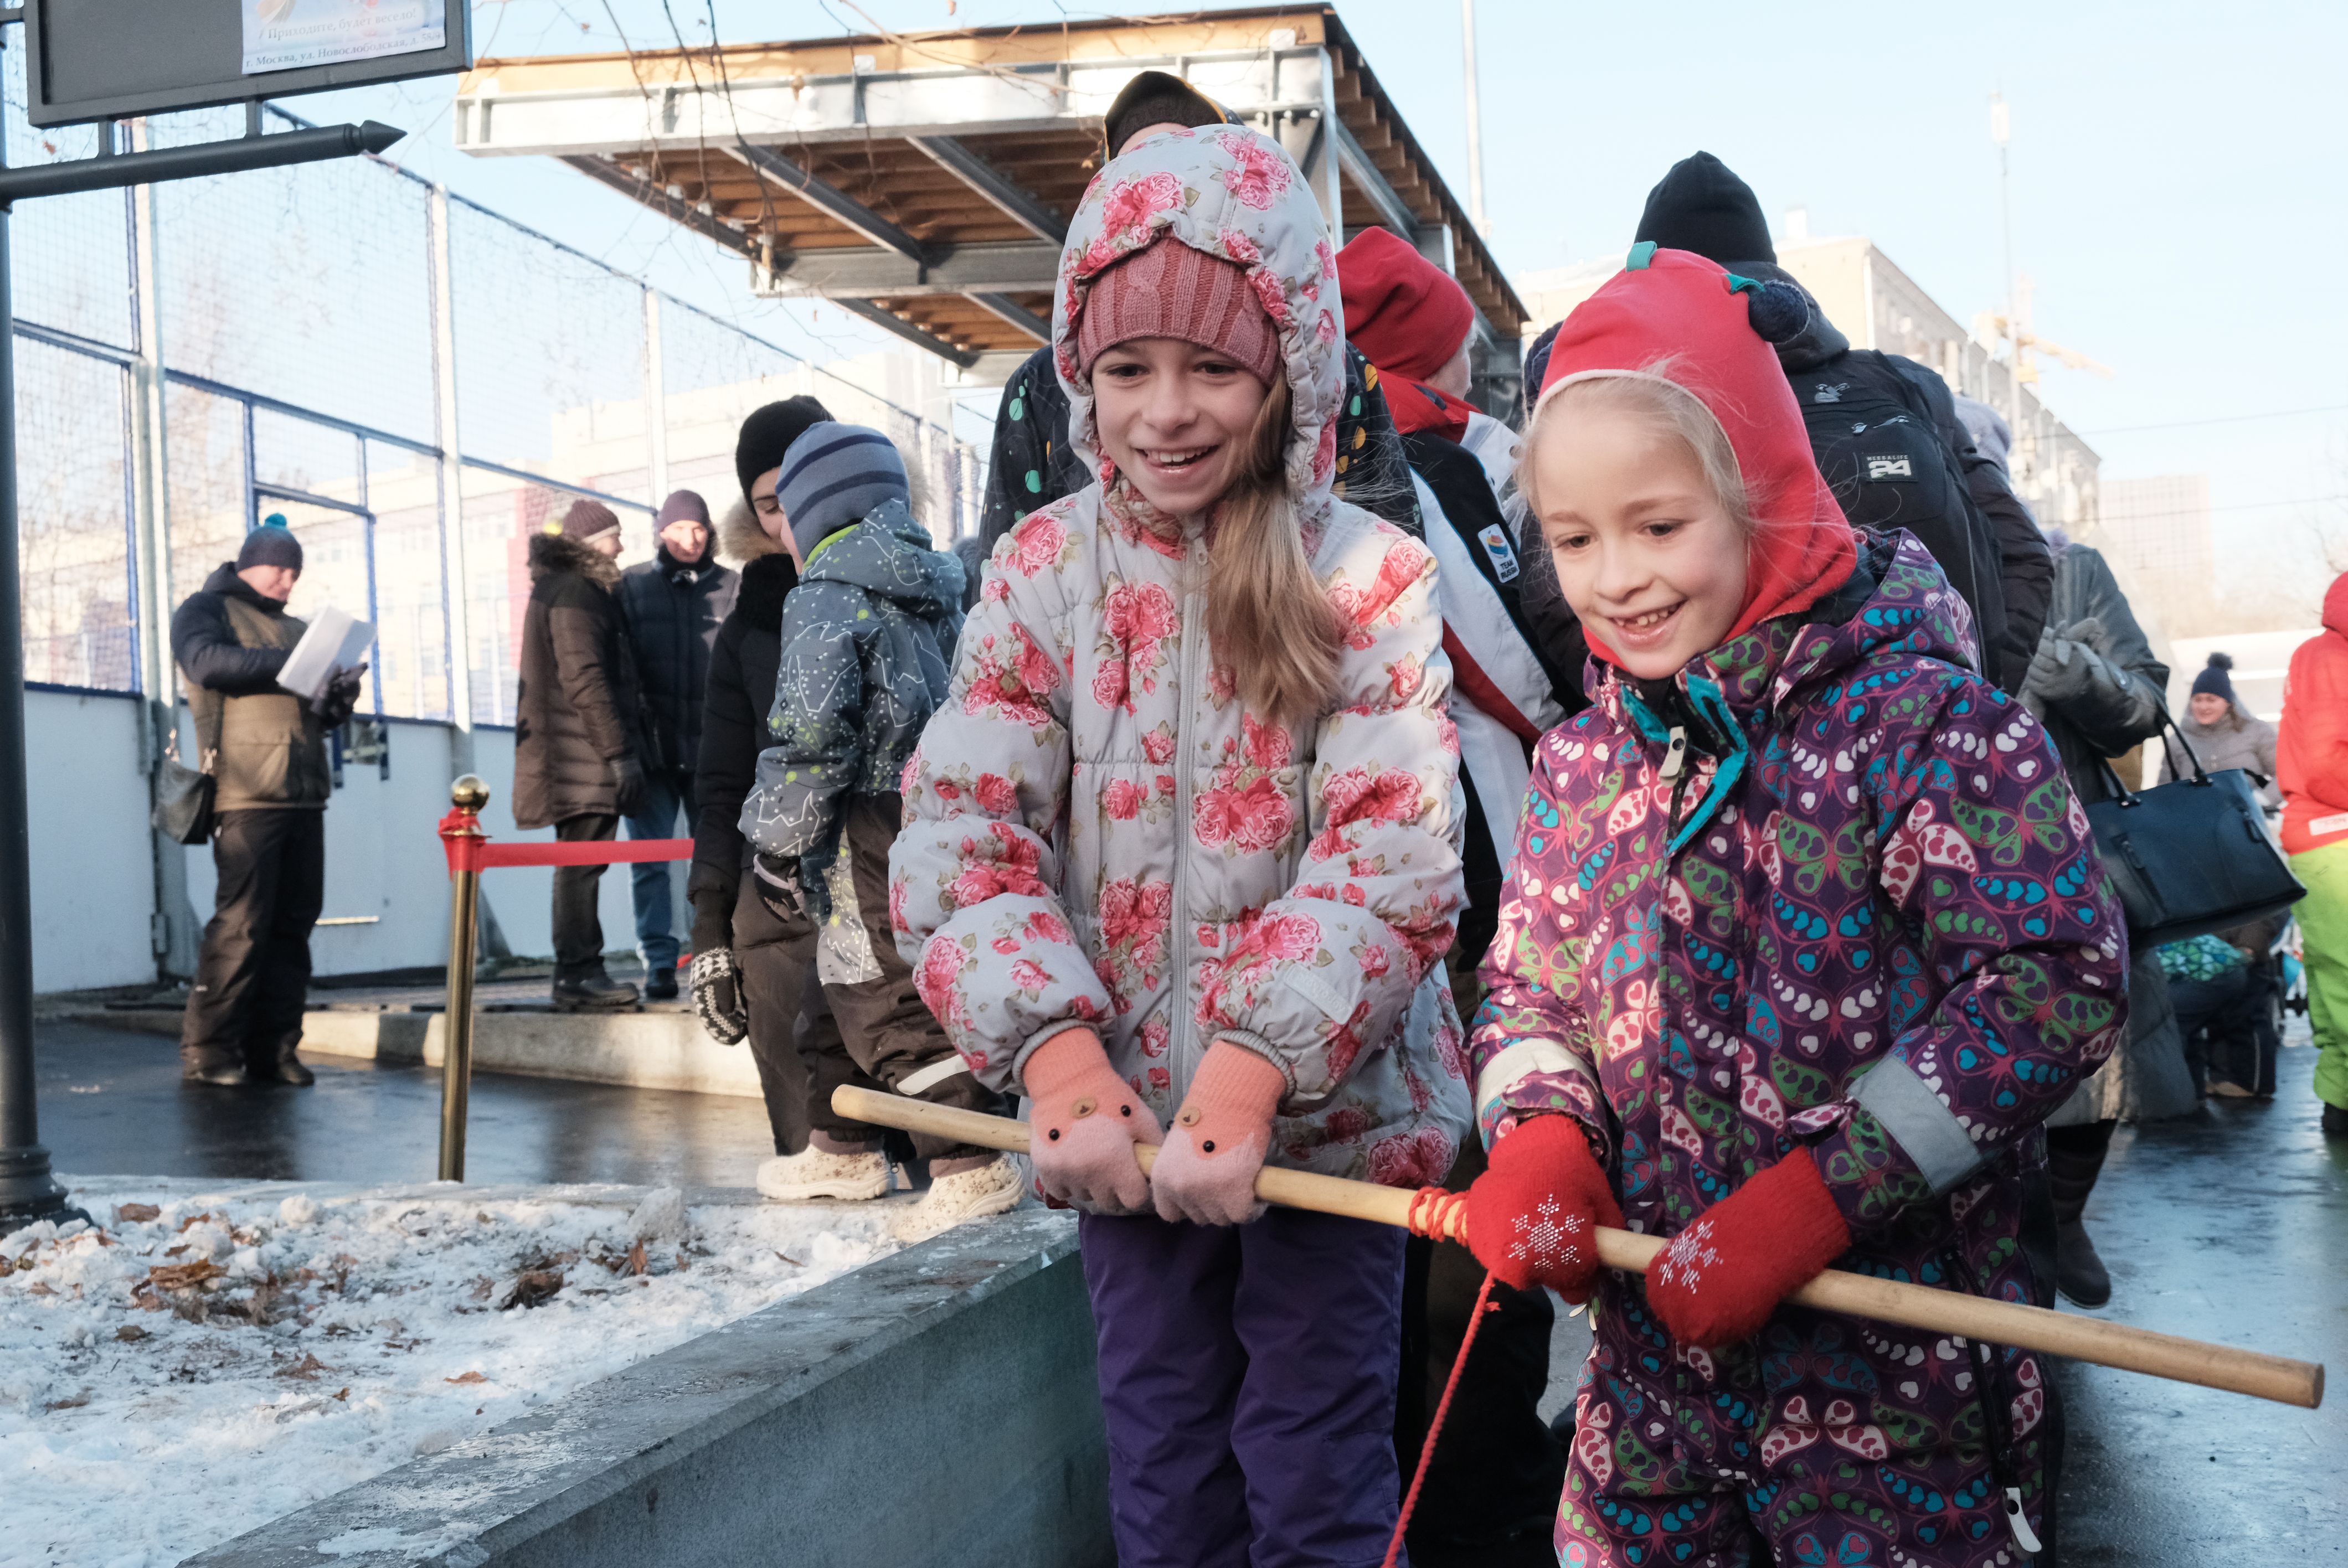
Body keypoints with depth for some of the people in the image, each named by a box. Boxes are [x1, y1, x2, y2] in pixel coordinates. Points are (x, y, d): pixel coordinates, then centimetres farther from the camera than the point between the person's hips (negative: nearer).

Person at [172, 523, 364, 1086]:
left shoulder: (296, 628, 26)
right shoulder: (206, 609, 9)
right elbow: (206, 661, -13)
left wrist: (338, 698, 1)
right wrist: (289, 663, -18)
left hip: (303, 795, 6)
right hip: (246, 793, -6)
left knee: (294, 923, 2)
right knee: (240, 923, -9)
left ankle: (273, 1048, 6)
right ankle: (207, 1049, -3)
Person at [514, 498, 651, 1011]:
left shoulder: (559, 589, 22)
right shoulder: (575, 593, -11)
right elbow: (585, 680, -19)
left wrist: (622, 745, 22)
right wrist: (619, 751, -20)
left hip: (574, 757, 11)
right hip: (584, 755, -11)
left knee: (582, 864, 11)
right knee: (582, 862, -9)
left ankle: (581, 971, 15)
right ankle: (577, 975, -8)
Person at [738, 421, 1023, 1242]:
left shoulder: (825, 599, -12)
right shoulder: (939, 589, 15)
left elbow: (808, 738, -19)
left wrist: (778, 844, -10)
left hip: (876, 841, -9)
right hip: (943, 821, 10)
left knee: (893, 999, -6)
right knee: (850, 985, 20)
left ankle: (972, 1166, -5)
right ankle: (844, 1150, 31)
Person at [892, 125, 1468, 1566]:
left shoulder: (1370, 580, -8)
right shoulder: (1041, 572, 0)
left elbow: (1391, 863, -15)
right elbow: (964, 832, -8)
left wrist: (1247, 1073, -24)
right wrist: (1061, 1057, -19)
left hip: (1326, 1113, -2)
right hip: (1119, 1119, 3)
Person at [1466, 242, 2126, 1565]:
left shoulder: (1916, 716, -13)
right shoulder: (1583, 761, 6)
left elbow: (2054, 981, -18)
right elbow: (1528, 985, 13)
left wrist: (1809, 1203, -22)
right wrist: (1541, 1135, -10)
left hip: (1897, 1369, -5)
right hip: (1653, 1347, 6)